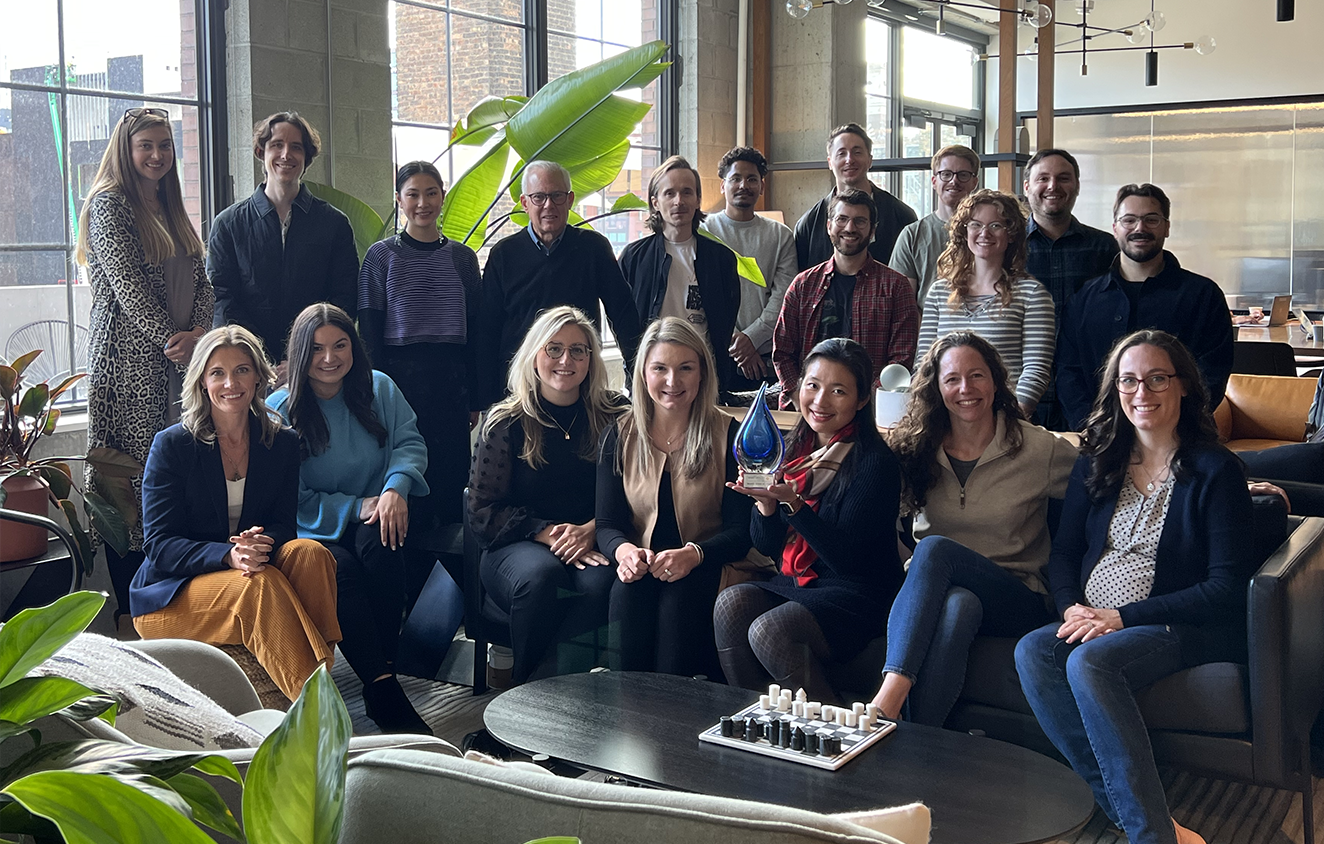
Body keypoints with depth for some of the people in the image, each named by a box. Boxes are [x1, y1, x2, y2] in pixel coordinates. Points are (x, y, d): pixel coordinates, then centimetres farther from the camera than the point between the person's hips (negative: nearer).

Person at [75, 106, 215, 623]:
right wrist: (171, 340, -15)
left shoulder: (172, 211, 19)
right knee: (129, 484, -7)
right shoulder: (109, 204, -3)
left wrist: (198, 335, -4)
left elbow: (200, 284, 14)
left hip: (177, 364, 7)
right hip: (128, 362, -7)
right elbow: (128, 286, -12)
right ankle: (128, 613, -3)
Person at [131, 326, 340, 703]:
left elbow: (283, 524, 4)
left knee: (310, 552, -27)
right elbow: (159, 545, -9)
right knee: (259, 584, -34)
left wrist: (263, 543, -23)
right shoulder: (171, 445, -6)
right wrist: (229, 555, -29)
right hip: (173, 594, -3)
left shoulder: (282, 442, 5)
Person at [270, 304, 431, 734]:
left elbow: (410, 444, 4)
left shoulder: (379, 388, 9)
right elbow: (294, 501, -4)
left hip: (374, 520, 2)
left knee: (379, 542, -33)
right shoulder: (280, 409, -2)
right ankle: (385, 694, -36)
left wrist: (396, 488, -19)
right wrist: (357, 507, -15)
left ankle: (382, 669, -30)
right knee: (341, 568, -34)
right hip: (313, 533, -2)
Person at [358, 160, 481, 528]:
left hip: (451, 381, 2)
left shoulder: (462, 257, 10)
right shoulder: (381, 256, 2)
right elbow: (369, 332, 1)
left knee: (453, 481, 1)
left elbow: (473, 332, 11)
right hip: (400, 377, -2)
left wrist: (474, 400, 8)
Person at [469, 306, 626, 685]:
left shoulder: (612, 418, 8)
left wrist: (590, 530, -15)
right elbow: (483, 513, 0)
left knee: (604, 582, -34)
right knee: (540, 573, -36)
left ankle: (550, 675, -20)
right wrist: (547, 532, -14)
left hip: (591, 544, 1)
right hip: (516, 546, -1)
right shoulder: (506, 423, 4)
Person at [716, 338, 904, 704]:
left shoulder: (876, 462, -13)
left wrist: (792, 502, -28)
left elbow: (846, 559, -19)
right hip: (793, 583, 7)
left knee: (769, 630, -28)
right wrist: (765, 500, -12)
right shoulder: (792, 449, 7)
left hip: (859, 597, -6)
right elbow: (767, 546, 9)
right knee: (730, 602, -21)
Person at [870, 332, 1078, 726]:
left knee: (936, 548, -32)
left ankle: (891, 695, -41)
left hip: (1016, 602, -2)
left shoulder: (1040, 449, -1)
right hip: (928, 590, 2)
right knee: (957, 605, -36)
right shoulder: (916, 448, 8)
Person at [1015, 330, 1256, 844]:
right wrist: (1073, 608, -8)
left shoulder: (1215, 470, -3)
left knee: (1090, 660, -35)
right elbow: (1063, 551, 15)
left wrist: (1122, 617, -15)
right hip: (1093, 624, 5)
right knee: (1032, 651, -27)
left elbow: (1226, 586, -9)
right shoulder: (1096, 463, 14)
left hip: (1184, 628, -5)